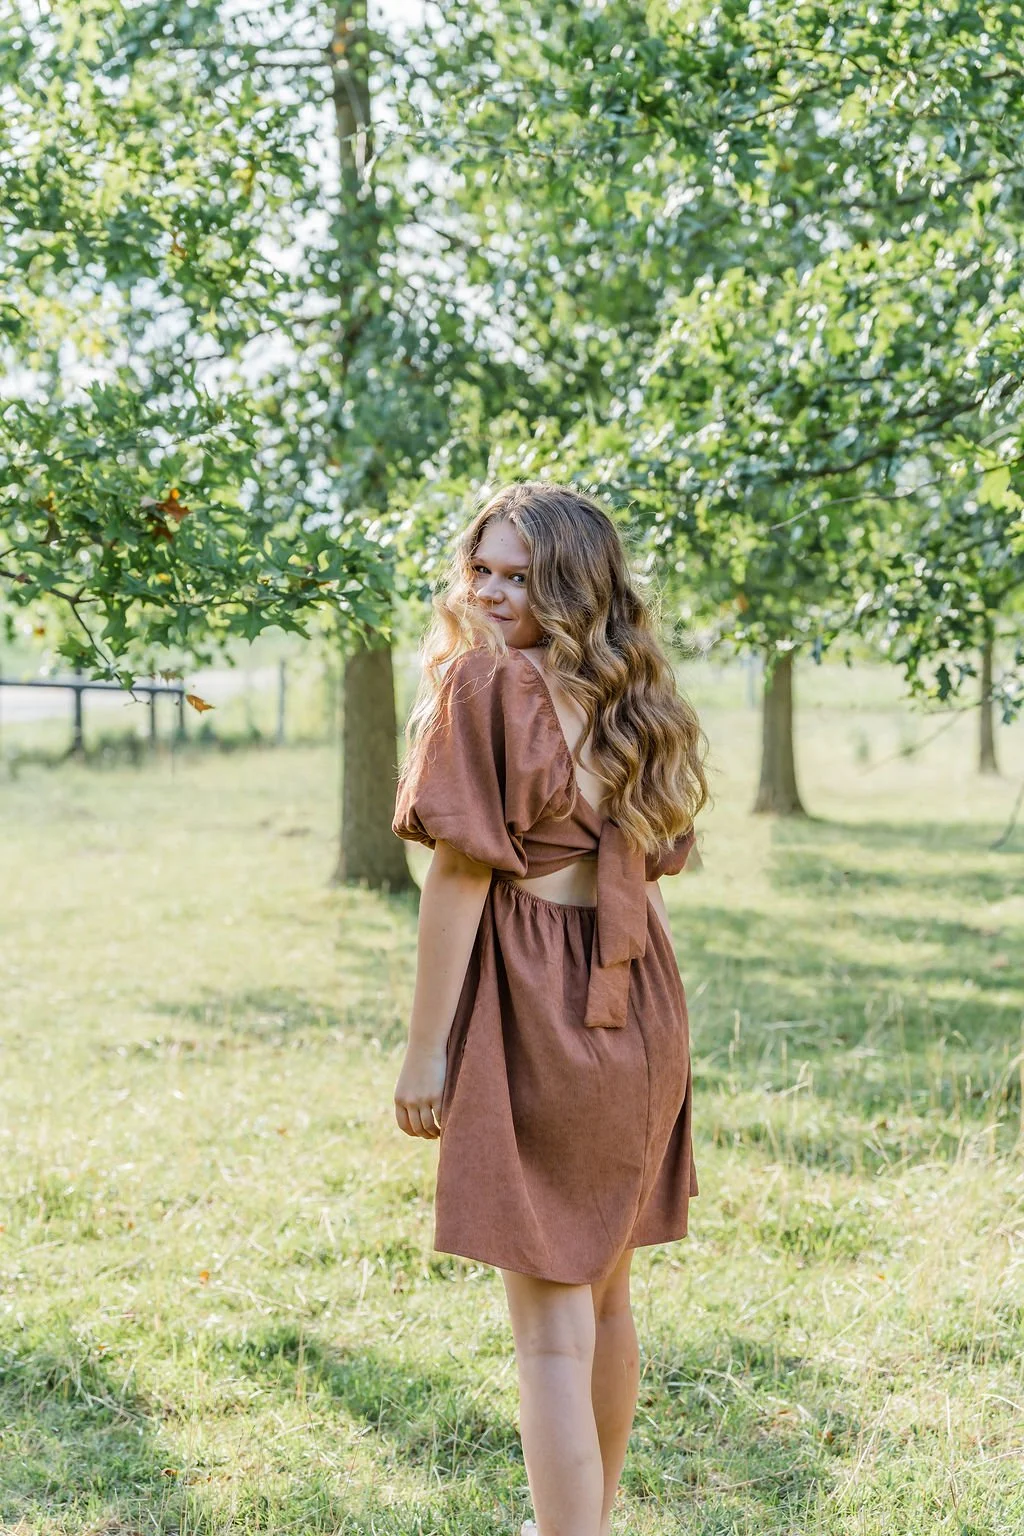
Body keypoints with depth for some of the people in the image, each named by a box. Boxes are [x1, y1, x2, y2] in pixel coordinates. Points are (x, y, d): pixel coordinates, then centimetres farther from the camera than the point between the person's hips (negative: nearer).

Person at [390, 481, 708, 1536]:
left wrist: (426, 1050, -10)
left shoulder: (486, 682, -10)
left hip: (535, 1011, -7)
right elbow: (641, 867, 10)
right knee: (603, 1297, 21)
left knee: (550, 1324, -4)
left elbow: (461, 873, -14)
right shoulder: (627, 697, 10)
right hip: (636, 1014, 8)